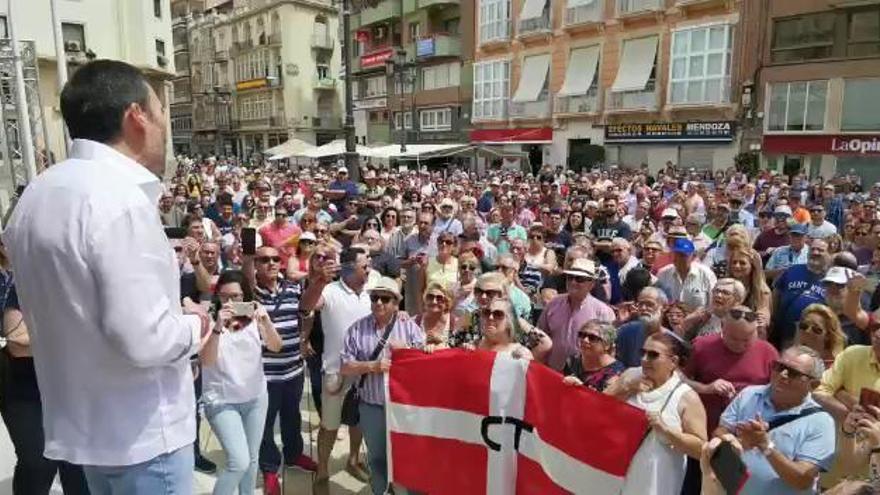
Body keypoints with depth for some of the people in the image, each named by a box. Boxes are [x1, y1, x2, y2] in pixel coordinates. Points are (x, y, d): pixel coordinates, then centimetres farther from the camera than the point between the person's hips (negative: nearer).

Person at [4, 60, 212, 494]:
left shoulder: (38, 194, 6)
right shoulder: (120, 198, -25)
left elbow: (63, 309, 14)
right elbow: (144, 340, -29)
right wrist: (194, 324, -10)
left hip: (81, 422, 9)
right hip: (139, 434, -9)